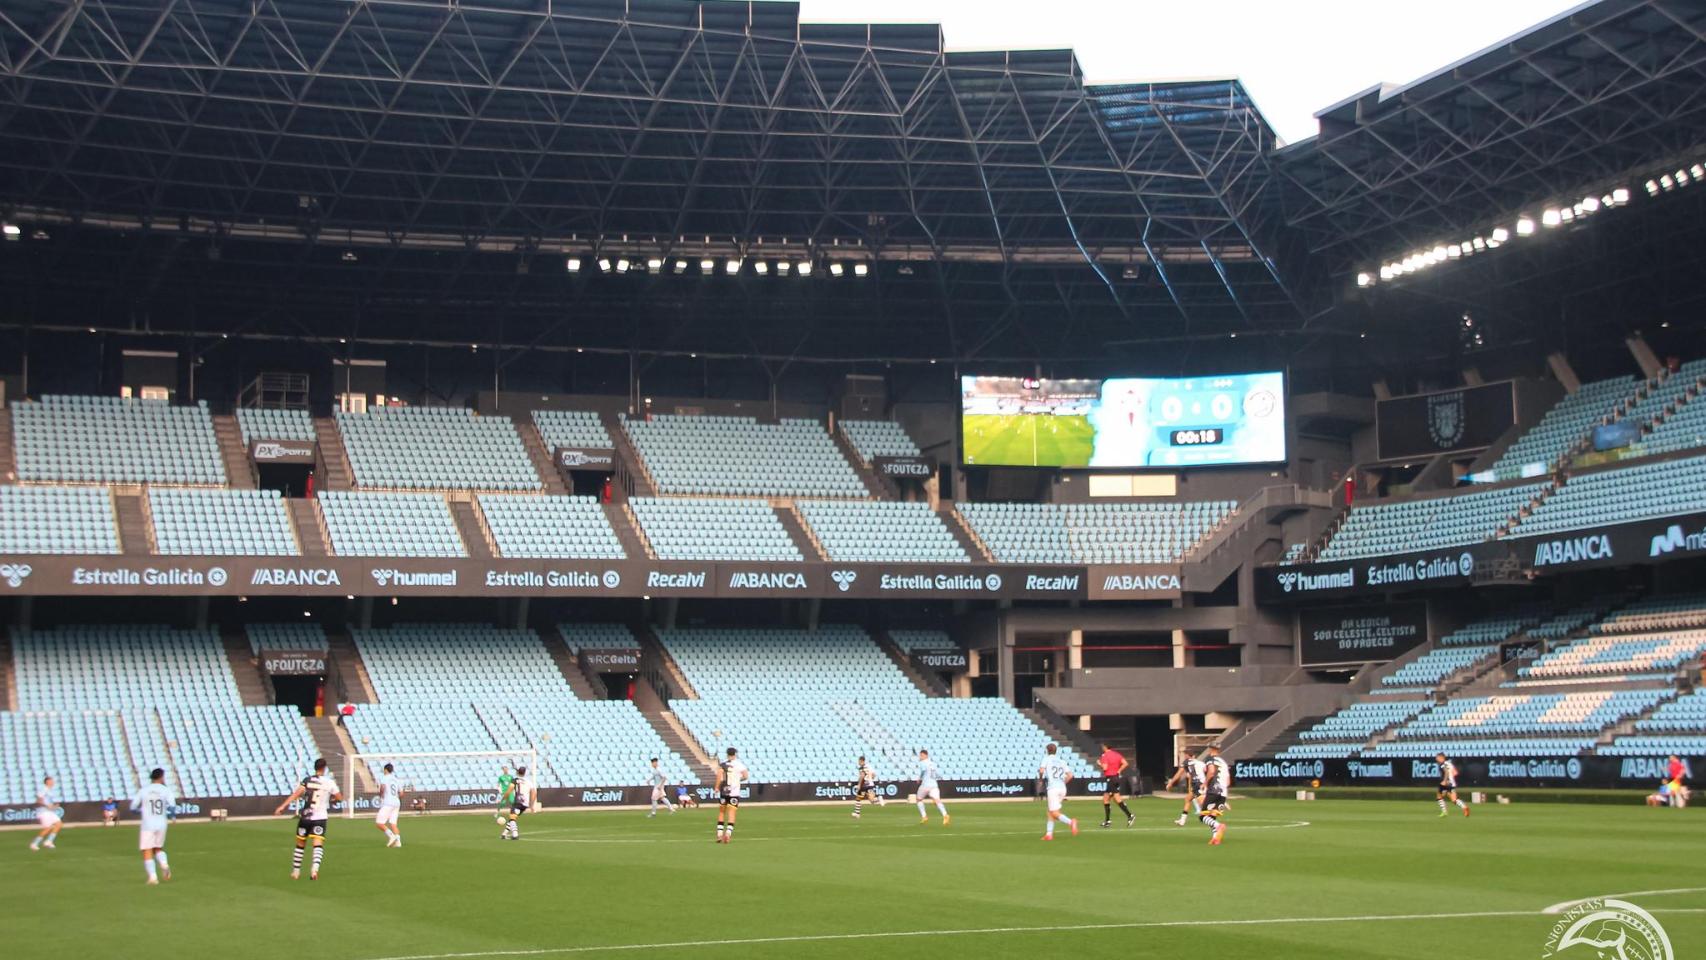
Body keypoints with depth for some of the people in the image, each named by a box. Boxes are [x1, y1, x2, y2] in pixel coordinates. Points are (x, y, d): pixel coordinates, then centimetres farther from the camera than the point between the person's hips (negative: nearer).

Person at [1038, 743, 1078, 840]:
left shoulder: (1046, 758, 6)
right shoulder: (1062, 761, 19)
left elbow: (1041, 770, -10)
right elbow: (1070, 775, 10)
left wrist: (1041, 780, 8)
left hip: (1053, 787, -6)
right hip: (1063, 788, 6)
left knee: (1054, 813, -10)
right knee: (1050, 811, 18)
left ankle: (1070, 822, -35)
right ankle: (1049, 834, 14)